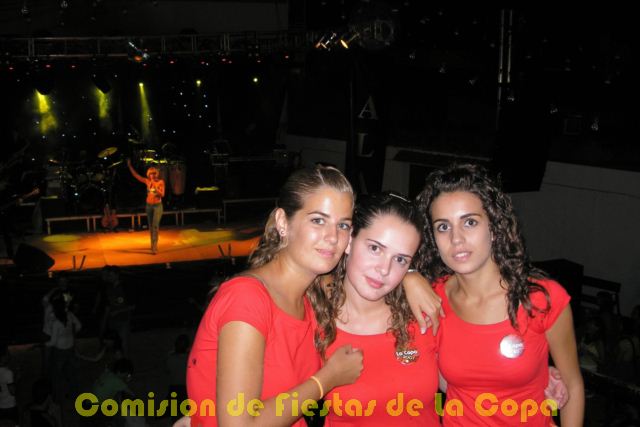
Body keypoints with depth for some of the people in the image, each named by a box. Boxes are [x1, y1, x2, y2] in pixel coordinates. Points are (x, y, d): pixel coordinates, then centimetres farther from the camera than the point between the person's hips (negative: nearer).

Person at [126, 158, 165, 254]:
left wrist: (156, 187, -25)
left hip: (157, 206, -4)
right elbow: (136, 175, 0)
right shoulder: (147, 181, -1)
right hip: (149, 206, 4)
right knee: (150, 226, 11)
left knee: (155, 226, -14)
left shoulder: (160, 182, -9)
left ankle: (154, 247, -16)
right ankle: (153, 245, 25)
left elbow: (162, 194, -13)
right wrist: (129, 166, -5)